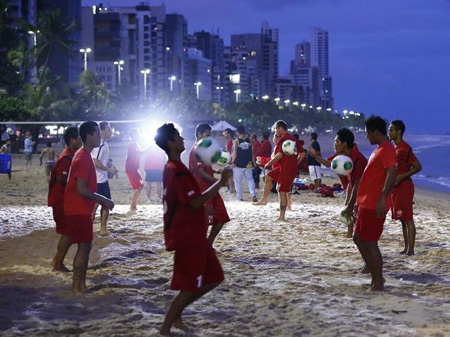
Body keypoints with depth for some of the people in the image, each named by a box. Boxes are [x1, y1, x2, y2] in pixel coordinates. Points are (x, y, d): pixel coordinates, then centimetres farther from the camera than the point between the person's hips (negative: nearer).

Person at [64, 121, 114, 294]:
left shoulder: (84, 155, 13)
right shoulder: (83, 158, -19)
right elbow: (81, 189, -24)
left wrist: (101, 200, 17)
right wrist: (104, 200, -16)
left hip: (82, 209, 10)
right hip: (78, 209, -10)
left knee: (86, 246, 13)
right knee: (84, 246, -6)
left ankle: (81, 285, 18)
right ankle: (76, 287, -2)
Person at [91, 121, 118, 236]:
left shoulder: (104, 144, 13)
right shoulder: (99, 144, -18)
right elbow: (96, 162, -25)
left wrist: (111, 168, 15)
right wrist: (109, 170, -19)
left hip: (103, 179, 10)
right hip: (97, 180, -10)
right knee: (94, 205, -3)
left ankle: (103, 229, 17)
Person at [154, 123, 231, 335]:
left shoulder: (172, 168, 13)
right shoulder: (178, 172, -19)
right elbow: (195, 202, -27)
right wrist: (220, 183, -22)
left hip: (193, 235, 10)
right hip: (188, 237, -10)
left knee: (214, 277, 14)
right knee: (189, 287, -3)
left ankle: (176, 314, 20)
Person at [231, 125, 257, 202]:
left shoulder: (236, 141, -9)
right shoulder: (249, 140, 3)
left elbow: (235, 152, -14)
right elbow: (252, 152, 7)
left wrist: (233, 162, -5)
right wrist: (253, 162, 15)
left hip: (238, 164, -3)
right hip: (248, 164, 3)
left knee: (238, 181, 9)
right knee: (250, 179, 10)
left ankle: (239, 196, 12)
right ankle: (253, 194, -8)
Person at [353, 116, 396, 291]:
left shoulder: (387, 150, -15)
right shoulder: (379, 149, 17)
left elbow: (392, 174, -26)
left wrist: (382, 199, -33)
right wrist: (360, 201, 26)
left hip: (374, 205, -11)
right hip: (366, 203, 11)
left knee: (370, 243, -6)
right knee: (358, 238, 17)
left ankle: (378, 284, 1)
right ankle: (375, 276, 22)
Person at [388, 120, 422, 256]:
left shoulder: (404, 148, -15)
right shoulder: (395, 148, 15)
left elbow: (417, 167, -17)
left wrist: (401, 177, -23)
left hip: (404, 187, -10)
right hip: (396, 187, 10)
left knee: (407, 219, -9)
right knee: (403, 219, 11)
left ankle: (411, 249, -8)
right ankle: (406, 248, 15)